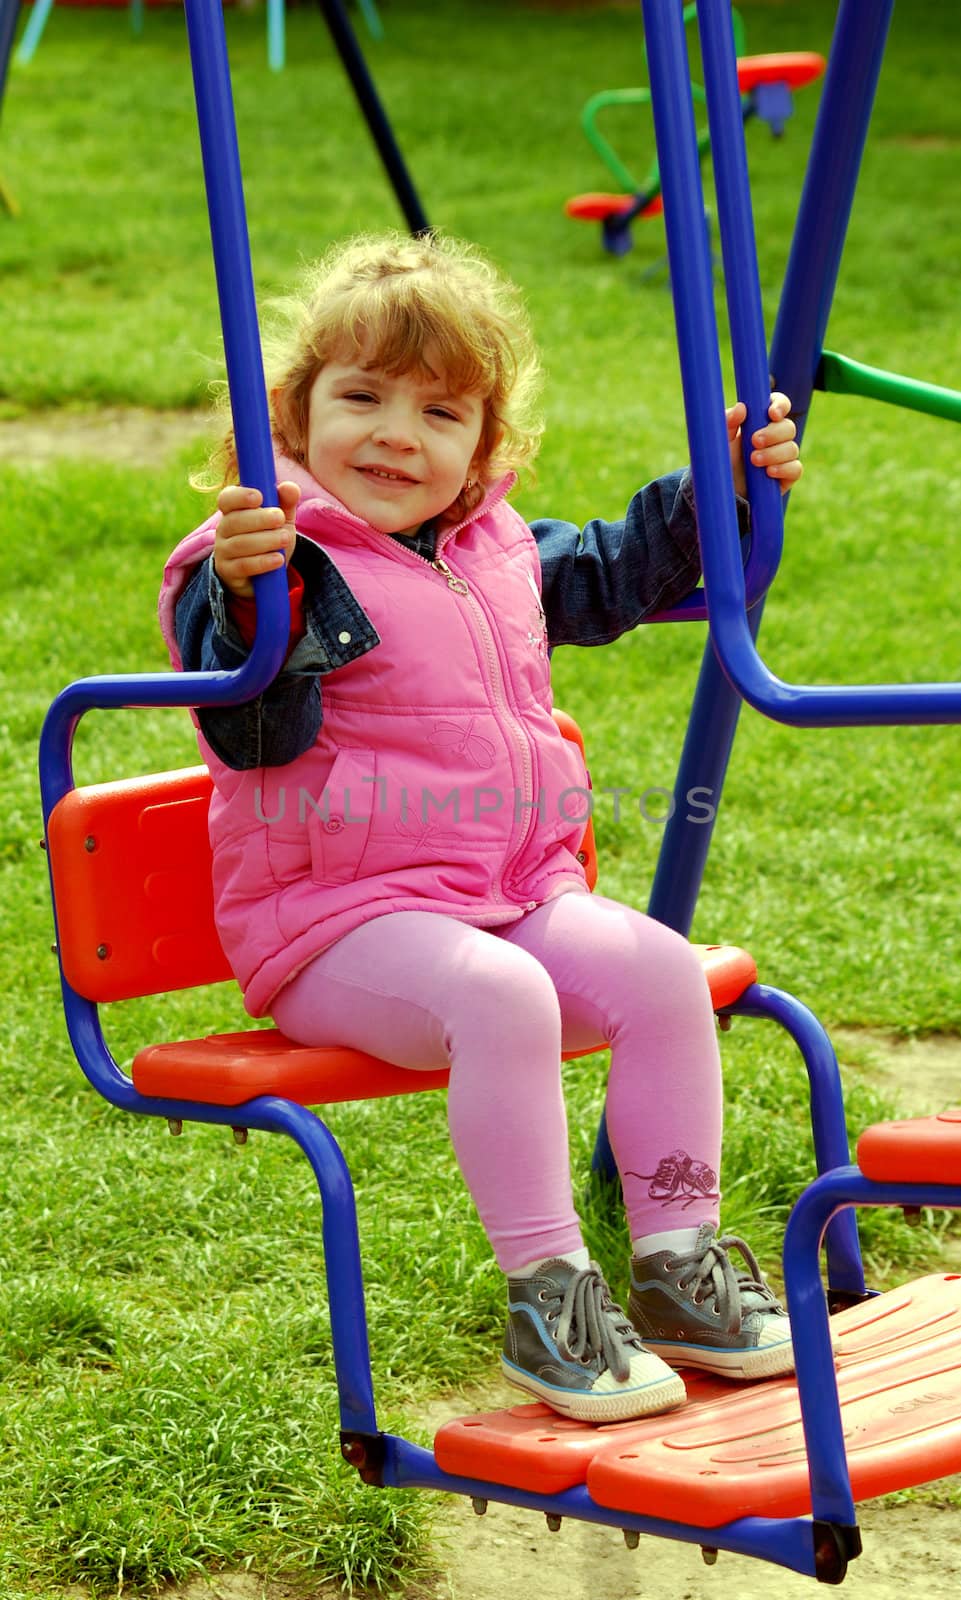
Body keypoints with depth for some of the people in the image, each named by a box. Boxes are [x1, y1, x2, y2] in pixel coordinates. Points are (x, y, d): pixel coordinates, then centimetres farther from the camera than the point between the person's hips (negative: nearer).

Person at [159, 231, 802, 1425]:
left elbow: (609, 576, 32)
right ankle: (544, 1298, -25)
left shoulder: (498, 553, 14)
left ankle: (678, 1263, -5)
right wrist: (244, 599, -42)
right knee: (499, 996, -34)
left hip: (516, 893, 7)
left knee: (656, 968, -15)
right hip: (338, 922, -7)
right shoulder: (286, 565, -11)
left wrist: (719, 490, 23)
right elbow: (256, 734, -25)